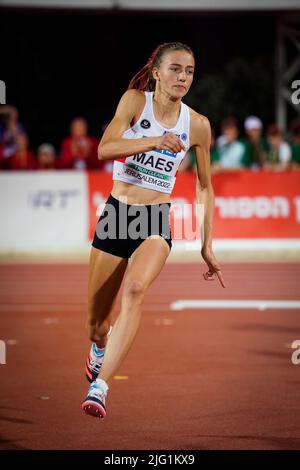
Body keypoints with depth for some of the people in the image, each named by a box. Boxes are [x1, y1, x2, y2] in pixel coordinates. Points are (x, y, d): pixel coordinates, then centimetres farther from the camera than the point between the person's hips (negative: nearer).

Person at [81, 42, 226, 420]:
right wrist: (154, 142, -32)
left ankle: (100, 386, -36)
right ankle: (99, 349, 46)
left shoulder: (197, 125, 2)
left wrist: (207, 246, 10)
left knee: (135, 288, -31)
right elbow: (104, 149, -18)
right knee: (96, 320, 6)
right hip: (117, 214, 0)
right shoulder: (135, 101, -4)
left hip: (156, 220, 0)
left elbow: (205, 187, 13)